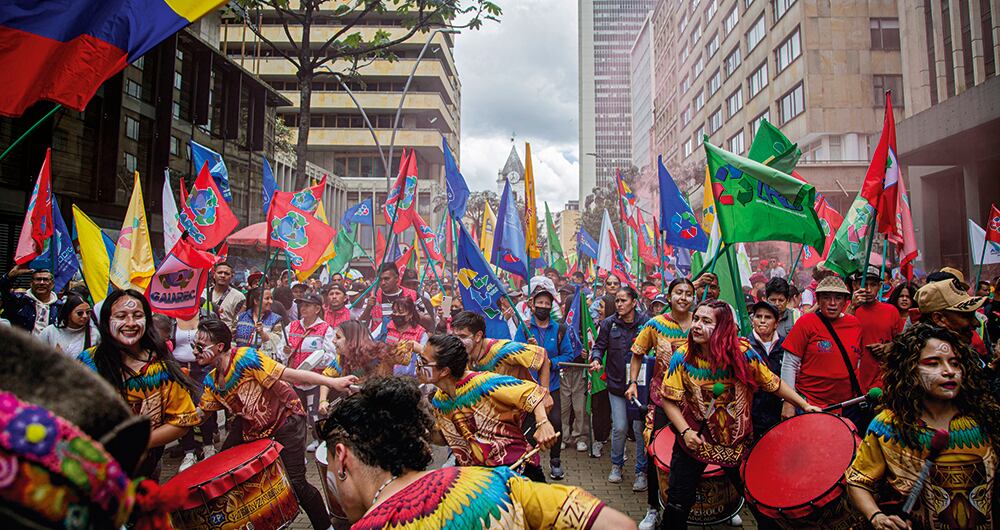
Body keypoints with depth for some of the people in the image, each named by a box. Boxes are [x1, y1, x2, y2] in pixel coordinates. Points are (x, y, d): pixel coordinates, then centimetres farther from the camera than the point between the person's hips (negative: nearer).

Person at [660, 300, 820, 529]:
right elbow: (669, 400, -9)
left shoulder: (742, 353, -14)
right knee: (676, 508, 2)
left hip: (737, 442, 1)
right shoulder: (682, 357, -14)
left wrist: (804, 405, 0)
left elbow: (772, 383, 1)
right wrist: (685, 431, -18)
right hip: (694, 440, 0)